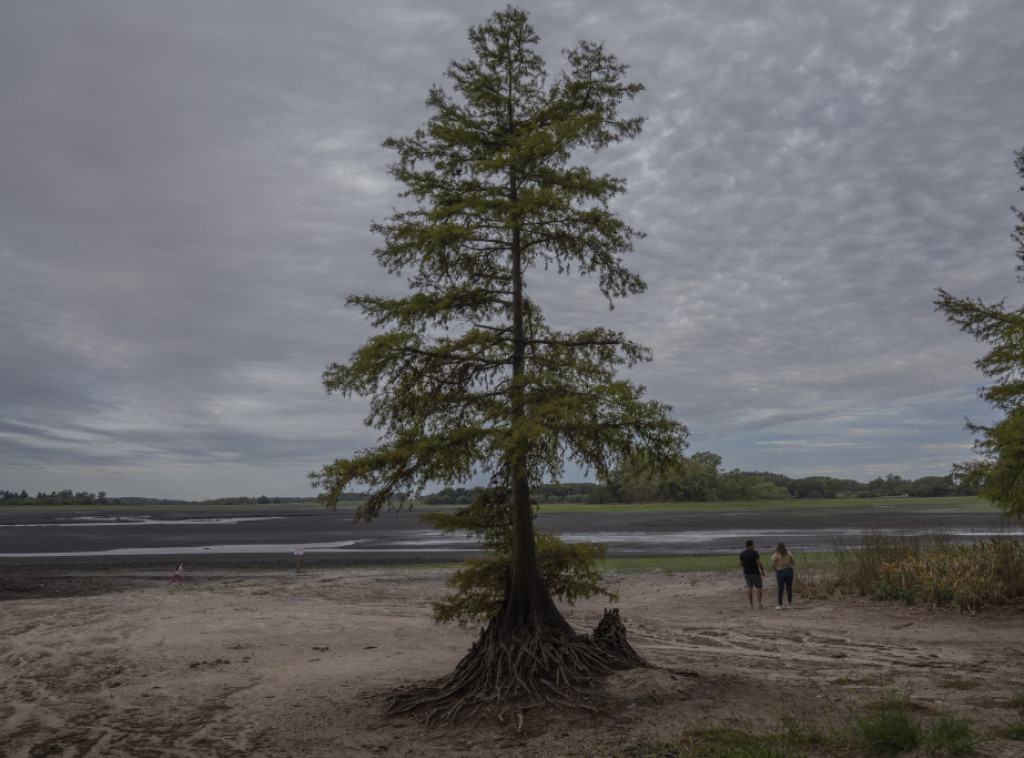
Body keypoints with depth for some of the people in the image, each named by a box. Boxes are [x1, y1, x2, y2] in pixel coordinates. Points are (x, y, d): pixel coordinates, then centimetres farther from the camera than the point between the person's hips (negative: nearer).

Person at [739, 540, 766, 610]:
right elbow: (759, 564, -18)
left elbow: (740, 564, 8)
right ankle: (759, 604, 6)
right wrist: (763, 572, -5)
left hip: (746, 573, 4)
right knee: (760, 587, 11)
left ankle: (751, 605, 2)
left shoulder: (742, 554, 0)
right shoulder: (755, 553, -17)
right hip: (755, 573, -4)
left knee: (749, 588, 7)